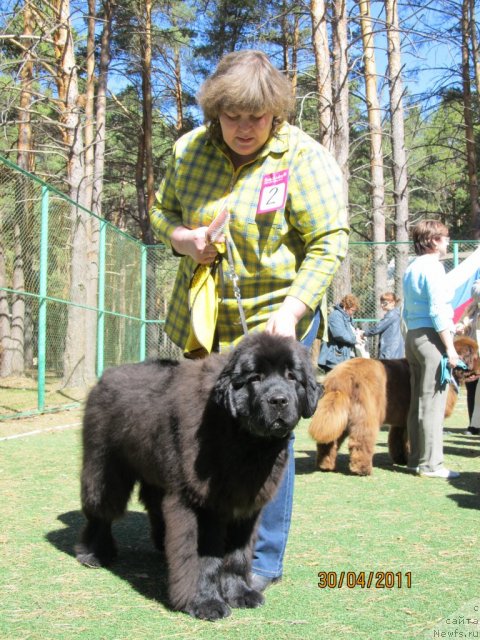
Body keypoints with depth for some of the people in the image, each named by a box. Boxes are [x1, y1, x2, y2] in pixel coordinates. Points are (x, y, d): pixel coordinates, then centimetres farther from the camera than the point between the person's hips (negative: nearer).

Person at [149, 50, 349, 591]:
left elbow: (328, 244, -17)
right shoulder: (189, 150, 0)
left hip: (274, 319, -5)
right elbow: (162, 211, 14)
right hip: (201, 317, 5)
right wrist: (179, 237, -10)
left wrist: (291, 311, -28)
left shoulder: (304, 159, -14)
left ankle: (265, 559, 9)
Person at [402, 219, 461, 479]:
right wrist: (450, 348, -16)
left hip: (413, 335, 9)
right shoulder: (432, 266, -11)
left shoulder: (411, 268, 17)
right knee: (433, 403, -7)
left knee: (417, 401, 11)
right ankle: (430, 464, -5)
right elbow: (438, 310, -17)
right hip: (433, 336, -9)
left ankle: (416, 458, 15)